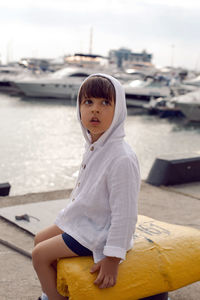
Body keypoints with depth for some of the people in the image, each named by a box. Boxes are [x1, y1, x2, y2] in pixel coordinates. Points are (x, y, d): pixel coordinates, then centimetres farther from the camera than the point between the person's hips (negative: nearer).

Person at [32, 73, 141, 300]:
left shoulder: (122, 159, -31)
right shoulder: (94, 145, -2)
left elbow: (125, 215, -28)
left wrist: (112, 259, -24)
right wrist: (71, 214, 21)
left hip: (97, 232, -9)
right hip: (82, 218, 9)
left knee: (40, 255, -7)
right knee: (40, 239, 20)